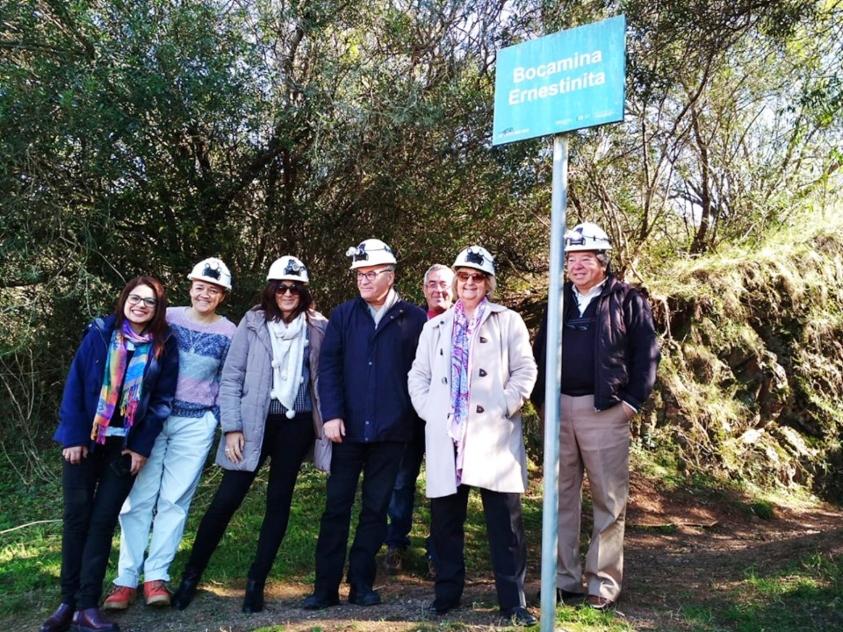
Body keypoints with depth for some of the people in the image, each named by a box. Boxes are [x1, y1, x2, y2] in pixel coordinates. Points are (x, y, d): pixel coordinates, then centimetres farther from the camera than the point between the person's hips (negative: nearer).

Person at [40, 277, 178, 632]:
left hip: (127, 444, 0)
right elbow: (75, 385, -4)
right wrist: (74, 436, -10)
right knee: (77, 517, 4)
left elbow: (163, 400, -2)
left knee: (103, 520, 2)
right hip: (85, 439, 0)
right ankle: (68, 601, 15)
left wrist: (143, 446, -7)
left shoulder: (164, 346, -1)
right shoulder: (99, 333, -2)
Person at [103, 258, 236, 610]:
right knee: (138, 498, 0)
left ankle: (156, 576, 11)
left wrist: (217, 421, 3)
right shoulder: (168, 318, 1)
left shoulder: (229, 332, 2)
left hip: (196, 425, 0)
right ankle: (126, 579, 8)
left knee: (174, 500, 2)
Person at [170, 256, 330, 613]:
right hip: (254, 423, -1)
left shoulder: (317, 327, 2)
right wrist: (232, 427, -7)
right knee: (226, 499, -2)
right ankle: (191, 575, 15)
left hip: (296, 425, 2)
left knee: (279, 500, 7)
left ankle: (256, 582, 19)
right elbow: (231, 377, -2)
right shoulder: (253, 322, -1)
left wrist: (327, 423, -2)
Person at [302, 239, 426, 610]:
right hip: (348, 428, 1)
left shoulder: (413, 319, 0)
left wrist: (415, 416, -4)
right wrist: (332, 414, -10)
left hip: (391, 431, -1)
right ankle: (326, 586, 14)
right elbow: (329, 366, -1)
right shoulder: (343, 315, 5)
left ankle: (361, 583, 21)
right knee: (336, 507, 5)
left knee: (376, 508, 9)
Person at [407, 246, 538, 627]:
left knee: (505, 520, -1)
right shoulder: (435, 326, 17)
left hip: (493, 434, -3)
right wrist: (427, 410, 1)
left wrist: (504, 408, -9)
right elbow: (418, 374, 15)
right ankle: (447, 592, 23)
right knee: (445, 518, 8)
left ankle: (513, 601, 9)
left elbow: (525, 370, 2)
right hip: (445, 435, 3)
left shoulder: (508, 321, 8)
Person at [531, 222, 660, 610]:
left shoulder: (627, 300, 1)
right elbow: (539, 352, 16)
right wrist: (540, 399, 8)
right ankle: (564, 580, 18)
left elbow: (647, 354, -2)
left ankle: (604, 583, 13)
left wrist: (633, 401, -7)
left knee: (609, 501, 3)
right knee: (562, 497, 9)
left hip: (605, 409, -4)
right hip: (558, 408, 4)